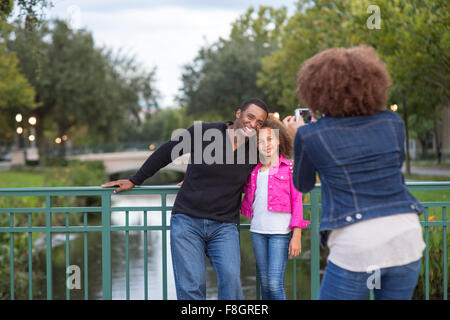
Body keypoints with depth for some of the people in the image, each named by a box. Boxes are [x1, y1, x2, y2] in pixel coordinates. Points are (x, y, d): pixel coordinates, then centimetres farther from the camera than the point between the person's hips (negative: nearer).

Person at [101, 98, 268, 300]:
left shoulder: (255, 150, 3)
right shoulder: (204, 132, -3)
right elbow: (166, 152, 9)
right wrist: (134, 181, 14)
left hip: (224, 227, 1)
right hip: (187, 222, -1)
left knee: (231, 280, -18)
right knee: (191, 287, -9)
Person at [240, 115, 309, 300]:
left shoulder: (289, 167, 1)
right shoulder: (254, 170, 13)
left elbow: (297, 201, 0)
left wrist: (296, 235, -7)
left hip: (281, 232, -5)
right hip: (258, 231, 5)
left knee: (275, 284, -11)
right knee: (264, 283, 8)